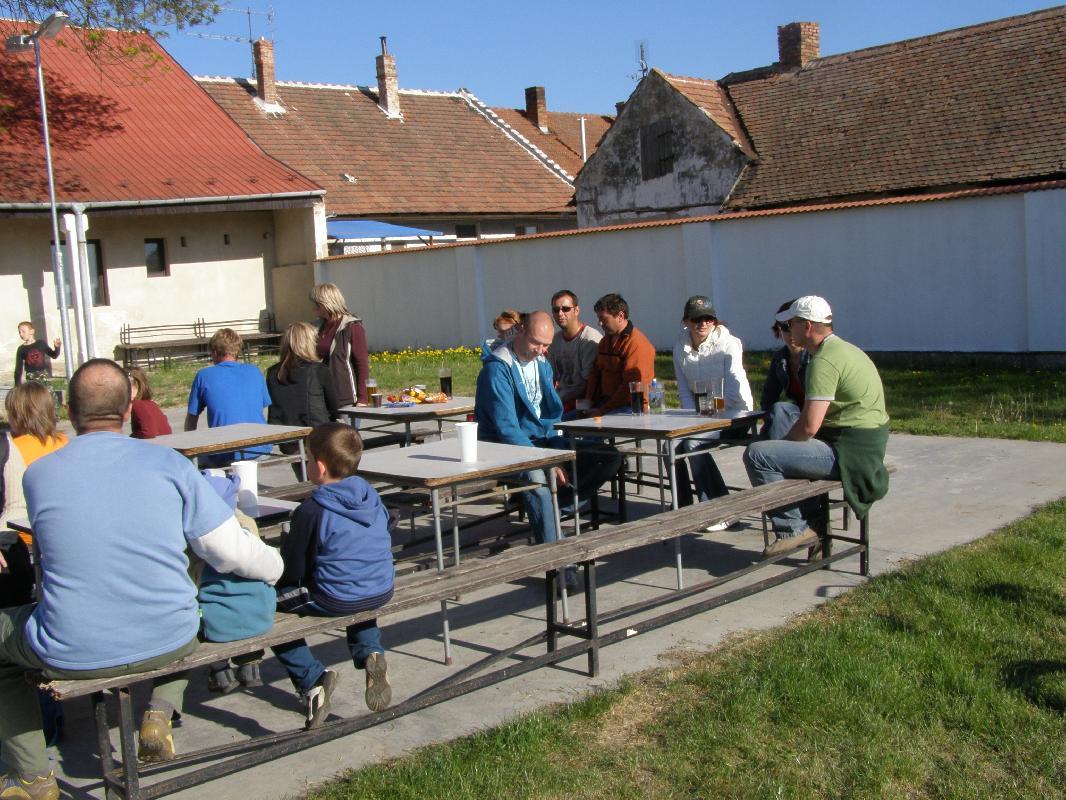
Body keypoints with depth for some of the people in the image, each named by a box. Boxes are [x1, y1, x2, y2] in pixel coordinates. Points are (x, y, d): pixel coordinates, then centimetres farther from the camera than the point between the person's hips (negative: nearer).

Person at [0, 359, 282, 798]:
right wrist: (274, 564, 15)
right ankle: (160, 712, 14)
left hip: (74, 655, -1)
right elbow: (230, 551, -7)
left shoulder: (38, 474, -5)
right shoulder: (168, 463, -7)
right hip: (170, 643, 2)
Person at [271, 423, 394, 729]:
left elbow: (293, 569, -8)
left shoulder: (311, 511, -15)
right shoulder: (371, 496, 3)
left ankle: (311, 677, -3)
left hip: (334, 600, -7)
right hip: (382, 591, 7)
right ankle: (370, 653, 14)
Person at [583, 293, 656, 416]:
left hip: (628, 406, -7)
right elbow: (596, 373, 20)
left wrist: (603, 410, -15)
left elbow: (630, 387, -16)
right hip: (604, 402, 8)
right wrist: (590, 402, 4)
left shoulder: (637, 344, -11)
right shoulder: (605, 341, 18)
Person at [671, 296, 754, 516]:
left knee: (692, 443, -27)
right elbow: (684, 390, 5)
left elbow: (735, 389, -15)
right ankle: (682, 505, -1)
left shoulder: (727, 344, -11)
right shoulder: (680, 347, 3)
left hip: (733, 414, -5)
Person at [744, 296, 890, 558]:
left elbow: (809, 426, -23)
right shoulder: (844, 349, 16)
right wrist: (785, 444, 13)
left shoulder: (824, 361, -18)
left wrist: (784, 442, -3)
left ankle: (793, 529, -6)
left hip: (847, 451, -11)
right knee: (791, 451, 30)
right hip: (867, 446, 11)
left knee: (757, 454, -14)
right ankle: (812, 526, 25)